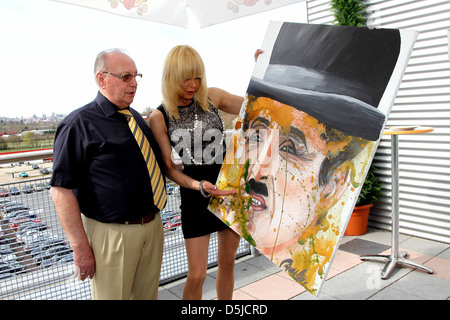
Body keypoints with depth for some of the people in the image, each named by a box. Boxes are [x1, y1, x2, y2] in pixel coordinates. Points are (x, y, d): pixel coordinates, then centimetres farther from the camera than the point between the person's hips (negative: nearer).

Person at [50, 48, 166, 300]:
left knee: (147, 294, 19)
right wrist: (81, 247, -16)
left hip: (153, 226, 7)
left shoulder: (137, 118, 12)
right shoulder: (80, 123, -11)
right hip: (112, 234, -7)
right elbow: (62, 190, -15)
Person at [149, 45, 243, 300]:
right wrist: (199, 185, -21)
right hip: (195, 195, -2)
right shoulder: (160, 118, -7)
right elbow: (169, 167, -6)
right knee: (197, 274, 0)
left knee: (228, 262, 17)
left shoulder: (212, 97, -1)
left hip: (231, 188, 3)